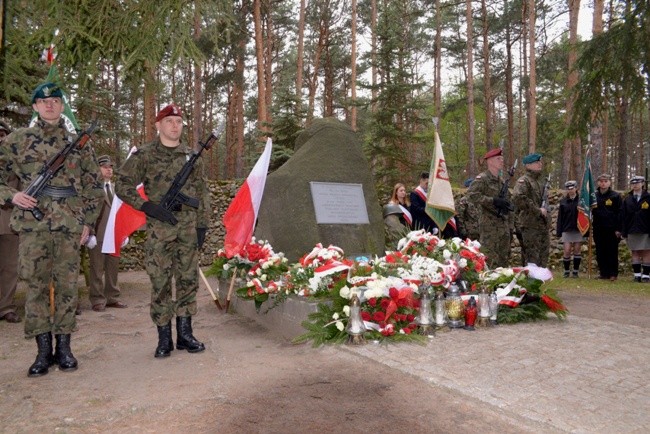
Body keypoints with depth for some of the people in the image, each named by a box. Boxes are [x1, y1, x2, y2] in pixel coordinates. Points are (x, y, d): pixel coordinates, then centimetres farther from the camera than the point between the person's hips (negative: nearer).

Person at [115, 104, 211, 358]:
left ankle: (185, 334, 19)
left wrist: (202, 224, 4)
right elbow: (122, 185, -2)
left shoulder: (192, 156, 11)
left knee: (188, 280, 7)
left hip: (189, 228, 3)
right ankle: (164, 338, 12)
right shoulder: (144, 155, 0)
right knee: (160, 282, 1)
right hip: (159, 229, -3)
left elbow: (202, 192, 12)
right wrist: (150, 207, -11)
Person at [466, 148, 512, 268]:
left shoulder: (501, 181, 17)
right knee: (490, 261, -7)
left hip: (503, 226, 8)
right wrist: (493, 201, -23)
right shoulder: (481, 179, -9)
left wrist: (507, 205, 5)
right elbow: (471, 196, -22)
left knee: (503, 260, 12)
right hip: (489, 227, -8)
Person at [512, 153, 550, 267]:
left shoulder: (541, 180, 19)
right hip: (530, 225, -8)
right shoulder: (523, 181, -9)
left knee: (543, 256, 14)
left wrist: (545, 209, 13)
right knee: (532, 258, -7)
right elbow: (518, 198, -27)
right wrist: (537, 210, -20)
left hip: (543, 224, 9)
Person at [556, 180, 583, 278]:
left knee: (577, 251, 5)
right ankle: (566, 271, 13)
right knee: (567, 251, -1)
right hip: (567, 229, 1)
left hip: (578, 229, -1)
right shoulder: (563, 201, 4)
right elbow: (560, 217, 5)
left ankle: (575, 271, 15)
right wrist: (559, 231, 0)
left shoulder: (581, 200, -1)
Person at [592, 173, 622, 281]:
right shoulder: (594, 196, 9)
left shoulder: (615, 196, -1)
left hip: (612, 229, -4)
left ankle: (613, 274, 7)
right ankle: (604, 273, 15)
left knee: (612, 252, 1)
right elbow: (590, 211, 13)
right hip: (598, 229, 4)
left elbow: (620, 213, -3)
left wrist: (618, 229, -9)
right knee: (600, 253, 7)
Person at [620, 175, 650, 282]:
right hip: (632, 231, 2)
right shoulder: (627, 199, 7)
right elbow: (623, 216, 6)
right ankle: (637, 274, 11)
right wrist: (623, 232, 1)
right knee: (635, 252, 6)